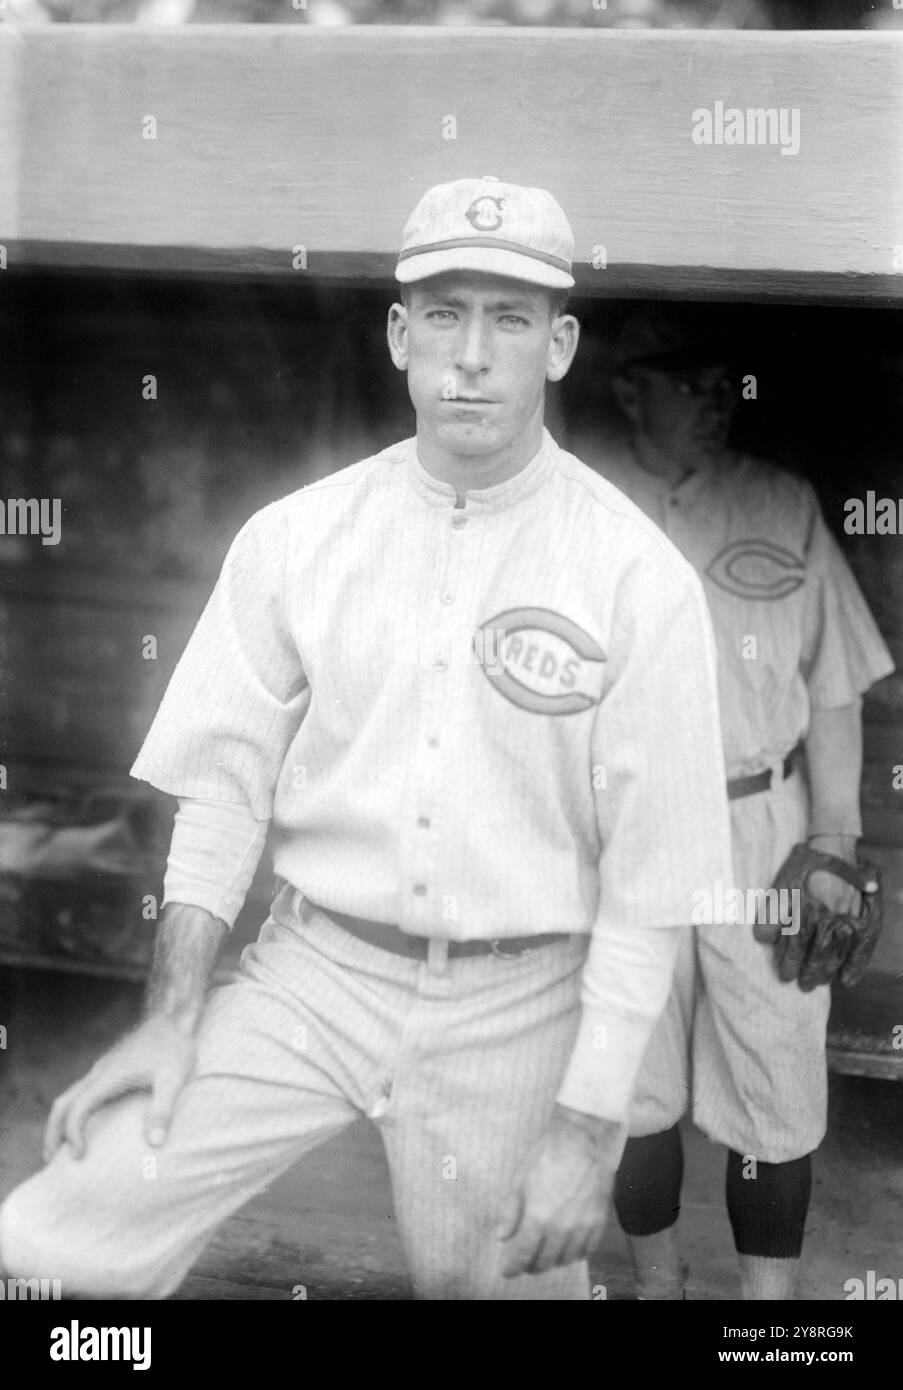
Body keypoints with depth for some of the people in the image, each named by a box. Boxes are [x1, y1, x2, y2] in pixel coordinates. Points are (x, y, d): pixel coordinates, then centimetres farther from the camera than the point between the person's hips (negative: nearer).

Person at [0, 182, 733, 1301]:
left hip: (515, 1006, -1)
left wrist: (590, 1124, -9)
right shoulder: (291, 538, 0)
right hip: (312, 974, 2)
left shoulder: (642, 578, -8)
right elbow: (225, 784, 3)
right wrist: (173, 1015, -4)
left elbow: (651, 882, -7)